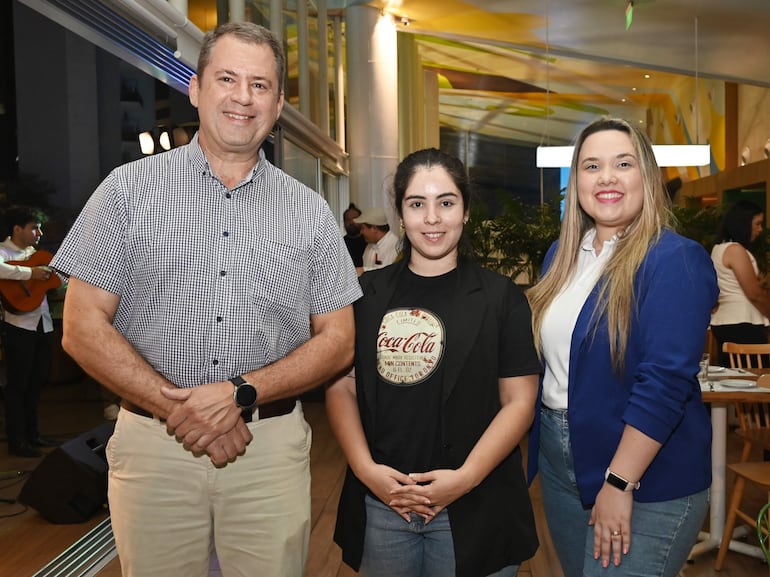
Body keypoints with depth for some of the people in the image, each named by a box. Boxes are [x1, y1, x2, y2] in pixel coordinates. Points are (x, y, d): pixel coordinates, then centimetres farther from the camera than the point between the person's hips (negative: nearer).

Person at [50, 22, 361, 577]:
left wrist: (241, 393, -13)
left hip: (273, 449, 1)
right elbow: (83, 328, -2)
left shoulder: (310, 212, 4)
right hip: (153, 443, 0)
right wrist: (175, 406, -14)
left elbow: (338, 342, 2)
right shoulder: (130, 188, 1)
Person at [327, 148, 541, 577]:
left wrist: (466, 476, -15)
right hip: (379, 504, 2)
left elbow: (519, 401, -4)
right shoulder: (368, 294, 4)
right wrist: (365, 468, -9)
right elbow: (341, 388, 5)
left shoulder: (502, 298, -1)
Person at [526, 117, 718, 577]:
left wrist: (620, 484, -22)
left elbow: (665, 381, -22)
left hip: (648, 482, -6)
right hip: (558, 461, 7)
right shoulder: (561, 255, 7)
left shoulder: (676, 260, -15)